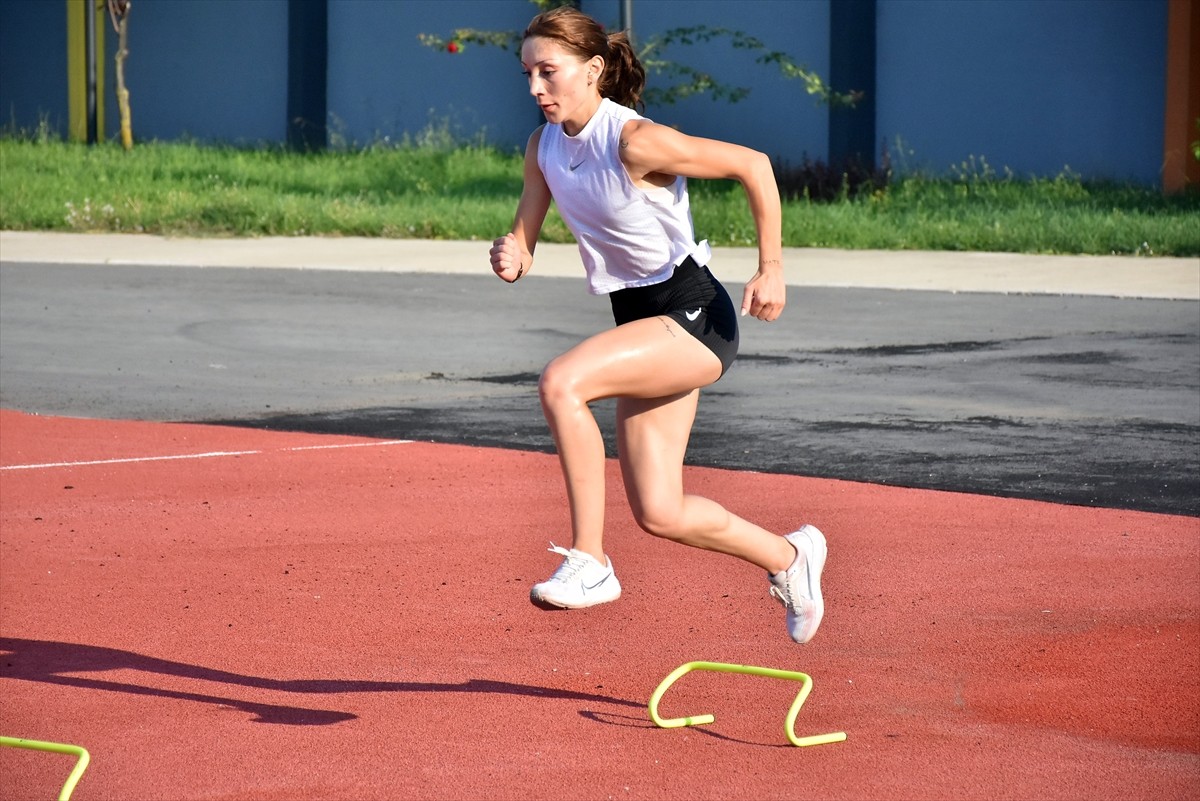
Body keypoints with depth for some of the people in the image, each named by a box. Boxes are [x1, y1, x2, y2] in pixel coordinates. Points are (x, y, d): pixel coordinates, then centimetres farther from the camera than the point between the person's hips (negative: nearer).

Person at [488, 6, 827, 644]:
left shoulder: (636, 142, -22)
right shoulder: (544, 148, 2)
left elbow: (753, 165, -16)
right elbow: (522, 243, 7)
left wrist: (772, 269, -15)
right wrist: (511, 258, -18)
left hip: (695, 316, -8)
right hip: (643, 322, 8)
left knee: (560, 383, -30)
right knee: (659, 514, 7)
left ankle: (589, 561, -20)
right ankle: (789, 556, 33)